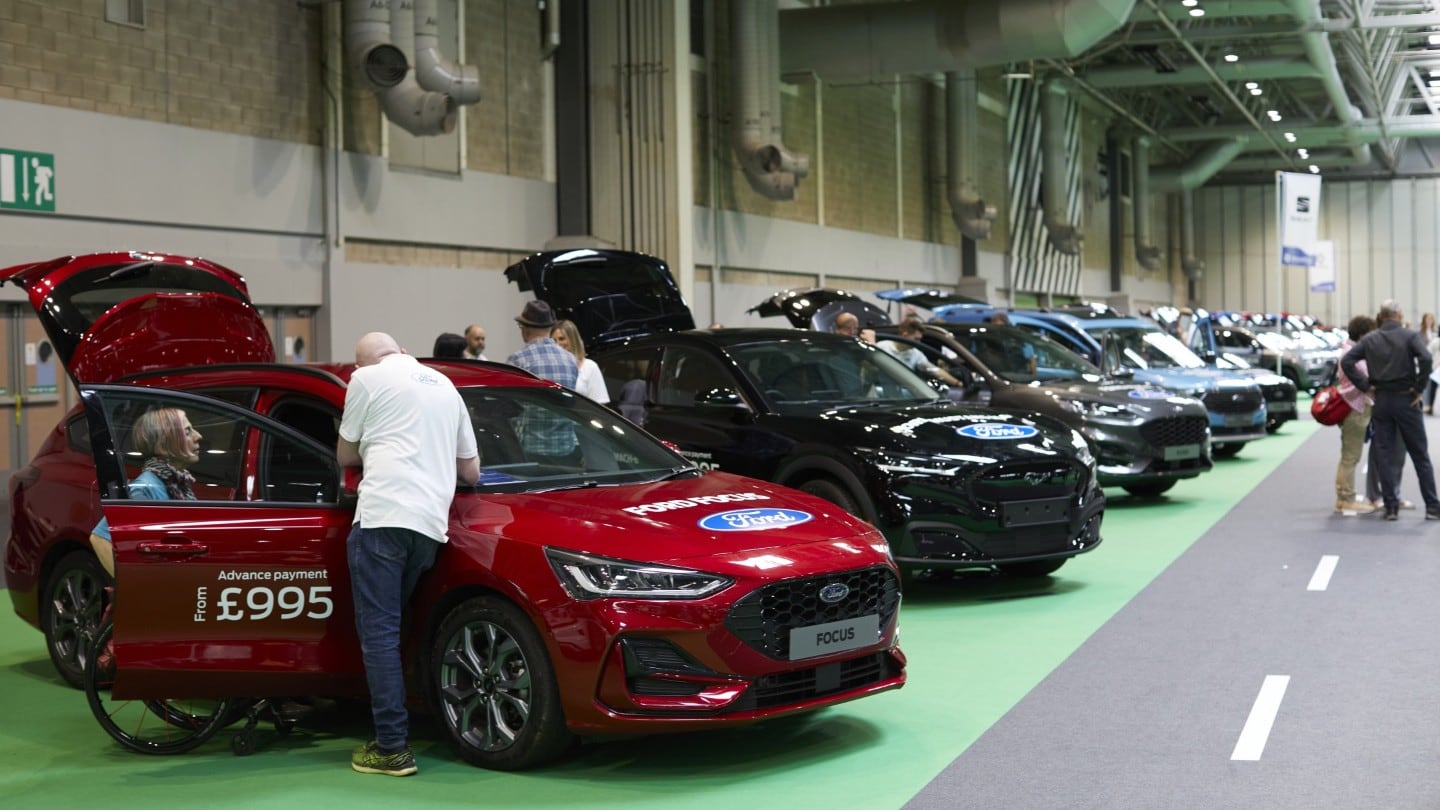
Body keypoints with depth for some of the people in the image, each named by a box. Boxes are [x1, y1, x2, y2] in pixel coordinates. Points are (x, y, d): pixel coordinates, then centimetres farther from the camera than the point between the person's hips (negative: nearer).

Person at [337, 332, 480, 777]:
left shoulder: (367, 378, 7)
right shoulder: (445, 386, 25)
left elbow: (345, 455, 15)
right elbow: (471, 470, 28)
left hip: (383, 514, -6)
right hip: (431, 522, 6)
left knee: (379, 631, -6)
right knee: (392, 630, 14)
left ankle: (393, 748, -10)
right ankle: (391, 738, 13)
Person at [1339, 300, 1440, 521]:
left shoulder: (1370, 340, 4)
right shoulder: (1410, 336, -5)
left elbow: (1346, 361, -4)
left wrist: (1364, 386, -2)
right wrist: (1419, 388, -12)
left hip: (1381, 401, 2)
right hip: (1406, 400, -2)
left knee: (1384, 456, 6)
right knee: (1420, 455, 6)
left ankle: (1391, 507, 4)